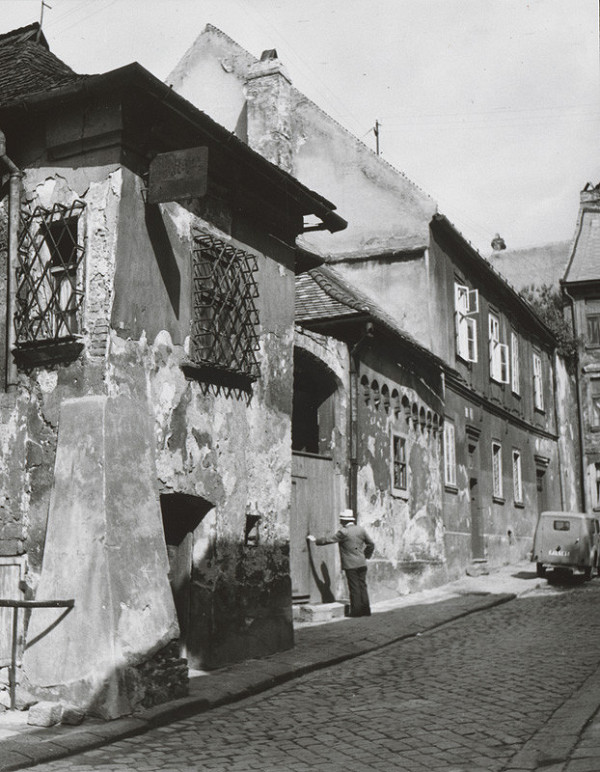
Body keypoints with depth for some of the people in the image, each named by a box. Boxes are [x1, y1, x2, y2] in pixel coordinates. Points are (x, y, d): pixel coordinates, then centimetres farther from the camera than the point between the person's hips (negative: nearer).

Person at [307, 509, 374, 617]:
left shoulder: (343, 532, -12)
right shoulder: (361, 529, 7)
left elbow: (328, 539, -9)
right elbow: (371, 544, 14)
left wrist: (315, 540, 4)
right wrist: (366, 555, 24)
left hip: (350, 565, -6)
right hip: (362, 563, 6)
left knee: (354, 588, -1)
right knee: (362, 586, 10)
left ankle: (356, 610, 2)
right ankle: (365, 609, 12)